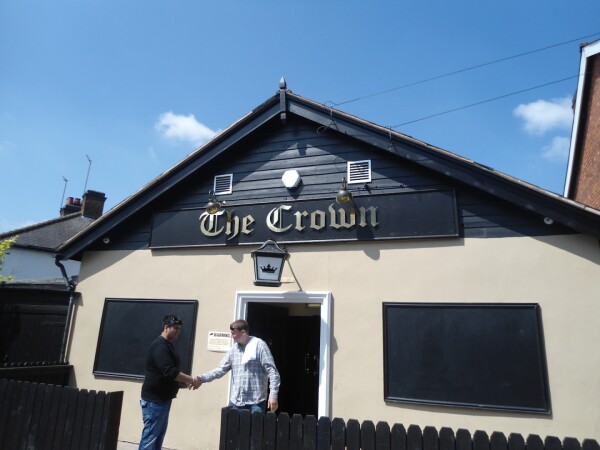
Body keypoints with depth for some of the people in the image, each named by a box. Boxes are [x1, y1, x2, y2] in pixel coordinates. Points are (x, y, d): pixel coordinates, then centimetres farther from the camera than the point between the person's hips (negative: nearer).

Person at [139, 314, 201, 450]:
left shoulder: (166, 345, 13)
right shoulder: (160, 346, -18)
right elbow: (170, 372, -27)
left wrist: (183, 382, 7)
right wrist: (192, 380, -20)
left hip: (162, 398, 10)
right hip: (154, 399, -10)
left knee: (159, 435, 13)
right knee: (150, 436, -5)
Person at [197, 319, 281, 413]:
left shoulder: (259, 345, -8)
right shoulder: (233, 349, 10)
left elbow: (272, 371, -10)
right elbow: (221, 369, 11)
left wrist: (273, 395, -16)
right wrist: (202, 378, -1)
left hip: (256, 400, -5)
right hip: (236, 400, 5)